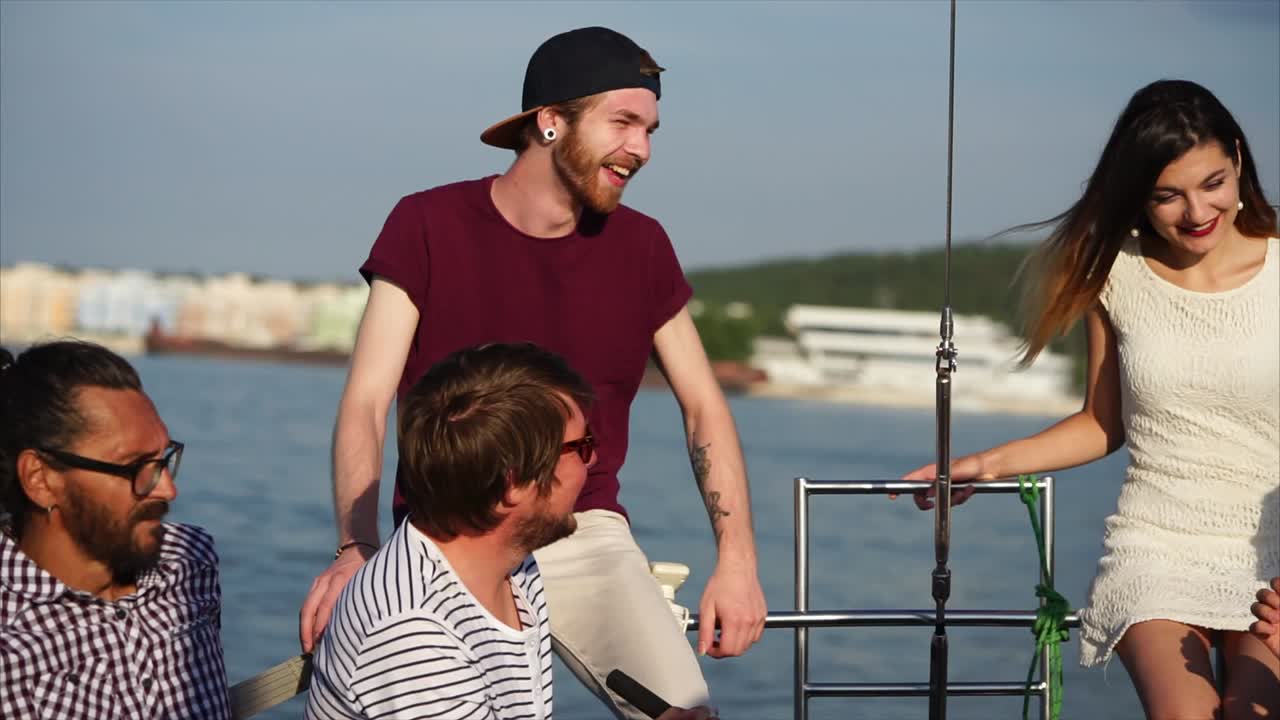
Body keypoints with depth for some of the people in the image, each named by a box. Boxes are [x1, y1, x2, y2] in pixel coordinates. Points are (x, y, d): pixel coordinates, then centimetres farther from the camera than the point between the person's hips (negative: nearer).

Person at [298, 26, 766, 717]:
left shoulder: (641, 246, 3)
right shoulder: (429, 226, -5)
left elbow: (703, 407, 9)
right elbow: (366, 402, -10)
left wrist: (736, 559, -3)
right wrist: (356, 549, -26)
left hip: (584, 534, 2)